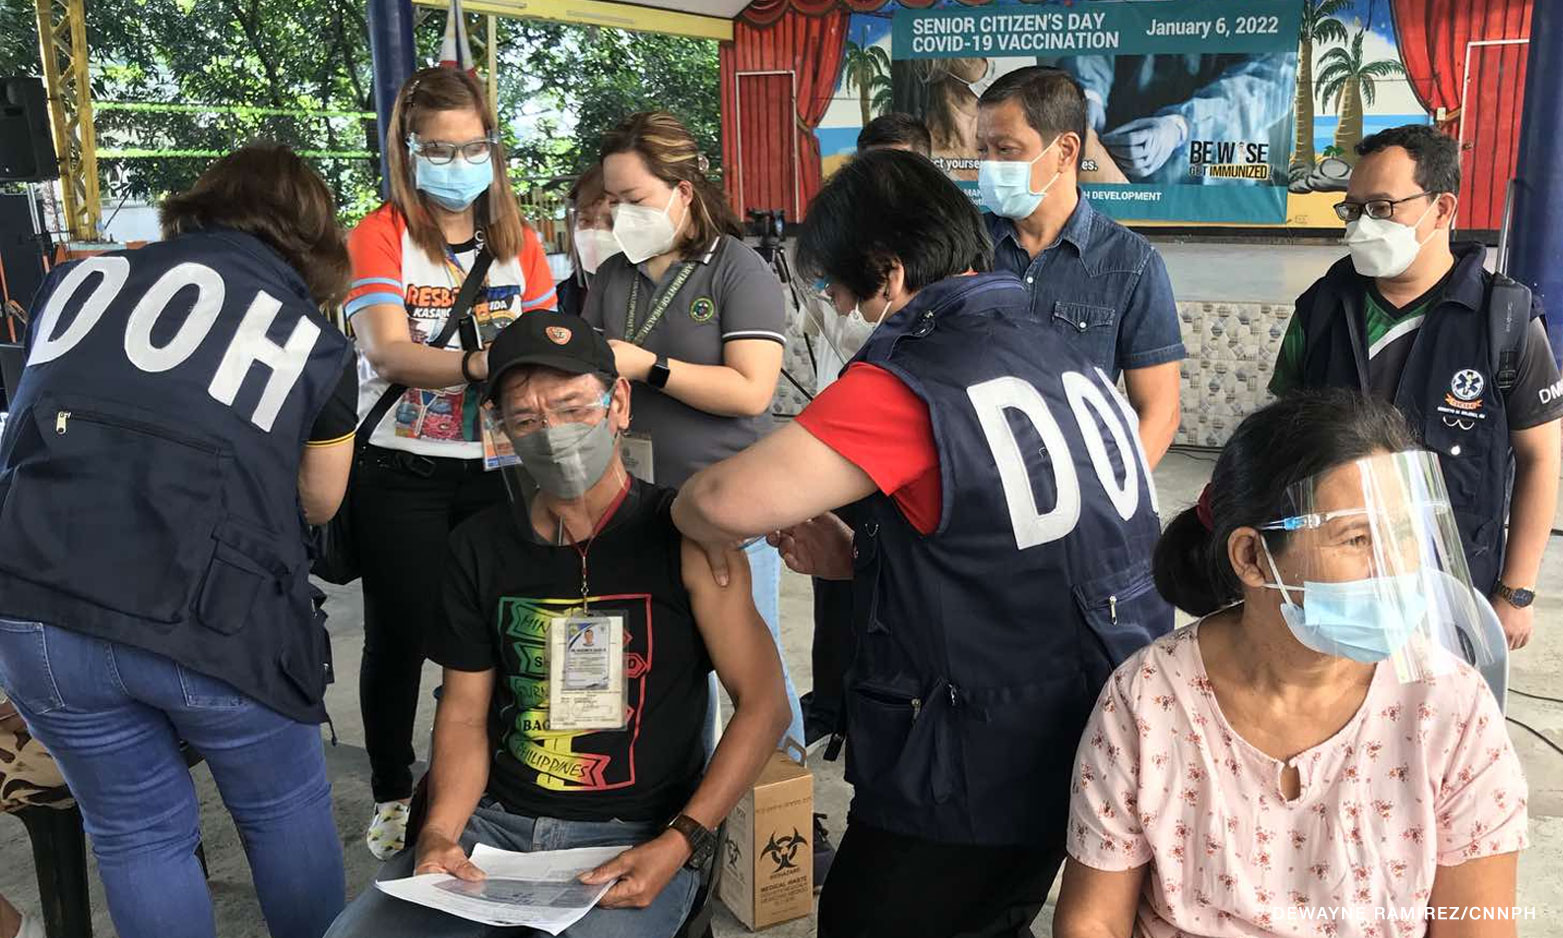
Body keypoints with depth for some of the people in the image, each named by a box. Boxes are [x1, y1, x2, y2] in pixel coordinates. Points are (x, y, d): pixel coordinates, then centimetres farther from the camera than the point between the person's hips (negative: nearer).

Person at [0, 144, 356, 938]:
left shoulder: (81, 277, 14)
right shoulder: (316, 344, 7)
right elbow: (320, 504, 16)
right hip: (204, 618, -3)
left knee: (136, 830, 21)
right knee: (285, 810, 20)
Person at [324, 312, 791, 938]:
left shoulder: (681, 535, -9)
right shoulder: (480, 546, 6)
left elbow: (763, 704, -8)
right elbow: (464, 713, 10)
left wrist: (679, 845, -17)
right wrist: (440, 833, -8)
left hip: (634, 837, -4)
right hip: (497, 819, 4)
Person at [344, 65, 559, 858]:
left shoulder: (517, 240, 7)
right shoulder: (380, 236, -6)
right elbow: (386, 351, -21)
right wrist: (477, 365, -37)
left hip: (494, 466, 3)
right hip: (400, 471, -3)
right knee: (398, 635, 7)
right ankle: (391, 796, 26)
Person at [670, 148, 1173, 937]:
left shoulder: (909, 385, -20)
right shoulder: (1061, 356, 4)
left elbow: (724, 501, -26)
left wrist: (705, 531, -3)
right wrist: (860, 561, 4)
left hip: (971, 784, -8)